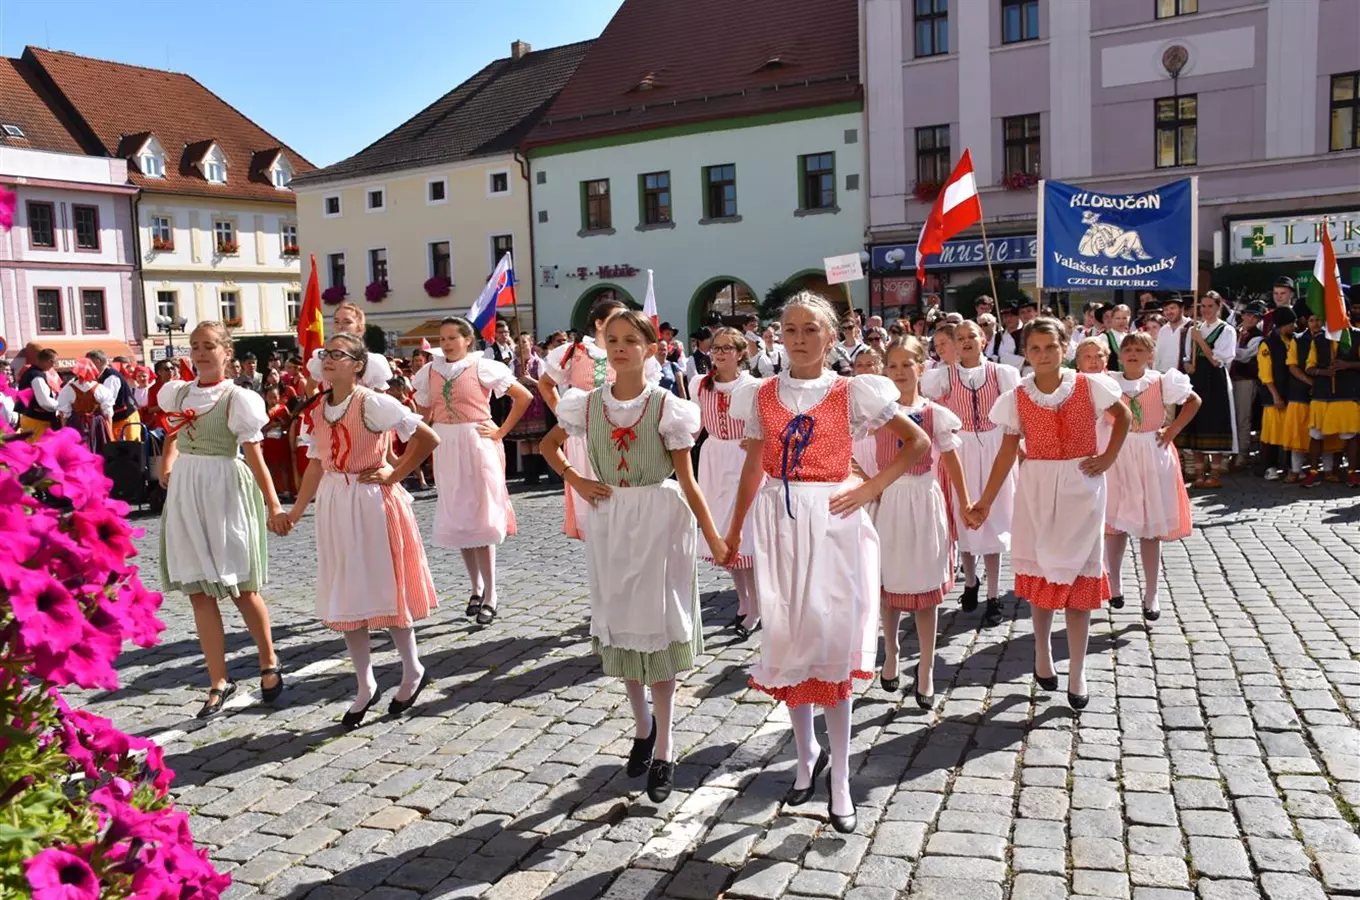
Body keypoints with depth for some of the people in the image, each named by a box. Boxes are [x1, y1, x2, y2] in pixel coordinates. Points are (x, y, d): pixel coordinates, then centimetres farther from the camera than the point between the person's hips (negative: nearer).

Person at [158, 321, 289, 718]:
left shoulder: (236, 398, -8)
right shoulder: (180, 394, 8)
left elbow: (255, 457, -12)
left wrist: (273, 506, -17)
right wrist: (167, 466, 10)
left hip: (226, 493, -5)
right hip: (185, 493, 5)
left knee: (240, 588, 2)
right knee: (199, 591, 4)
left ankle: (270, 665, 22)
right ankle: (219, 682, 12)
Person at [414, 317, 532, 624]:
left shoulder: (482, 367, -6)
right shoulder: (430, 372, 7)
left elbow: (524, 396, -8)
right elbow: (425, 415, 15)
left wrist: (501, 431, -9)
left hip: (478, 445, -5)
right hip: (446, 449, 5)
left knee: (480, 518, -5)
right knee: (457, 520, 9)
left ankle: (489, 594, 3)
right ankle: (476, 586, 23)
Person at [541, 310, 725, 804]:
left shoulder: (666, 407, -8)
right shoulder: (589, 404, 0)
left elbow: (686, 480, -7)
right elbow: (548, 444, 17)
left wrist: (713, 536, -10)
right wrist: (576, 481, 3)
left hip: (660, 521, -3)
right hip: (610, 522, 3)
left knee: (657, 625, 1)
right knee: (619, 624, 11)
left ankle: (664, 751, 13)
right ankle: (643, 725, 34)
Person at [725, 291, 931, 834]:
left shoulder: (851, 393, -2)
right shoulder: (762, 395, 7)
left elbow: (919, 443, 2)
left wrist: (871, 488, -7)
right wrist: (733, 531, 12)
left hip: (831, 522, -3)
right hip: (778, 523, 3)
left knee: (831, 643, -2)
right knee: (788, 643, 7)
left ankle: (839, 782, 11)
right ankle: (807, 755, 28)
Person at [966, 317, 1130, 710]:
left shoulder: (1089, 386, -5)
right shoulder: (1017, 398, -3)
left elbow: (1123, 416, 11)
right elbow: (1008, 451, -1)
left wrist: (1108, 457, -1)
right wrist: (985, 501, -5)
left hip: (1081, 488, -1)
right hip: (1037, 489, 1)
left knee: (1078, 575, 2)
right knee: (1040, 573, 10)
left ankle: (1077, 672, 10)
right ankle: (1042, 654, 29)